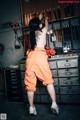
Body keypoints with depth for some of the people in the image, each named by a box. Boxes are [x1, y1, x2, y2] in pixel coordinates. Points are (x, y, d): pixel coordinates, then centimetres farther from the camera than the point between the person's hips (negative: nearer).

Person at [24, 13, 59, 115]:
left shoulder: (31, 33, 25)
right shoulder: (43, 31, 16)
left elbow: (34, 26, 48)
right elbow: (46, 26, 41)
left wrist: (38, 18, 65)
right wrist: (46, 19, 61)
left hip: (30, 56, 4)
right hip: (40, 55, -3)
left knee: (30, 83, 5)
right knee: (48, 80, 3)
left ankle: (31, 107, 9)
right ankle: (54, 104, 1)